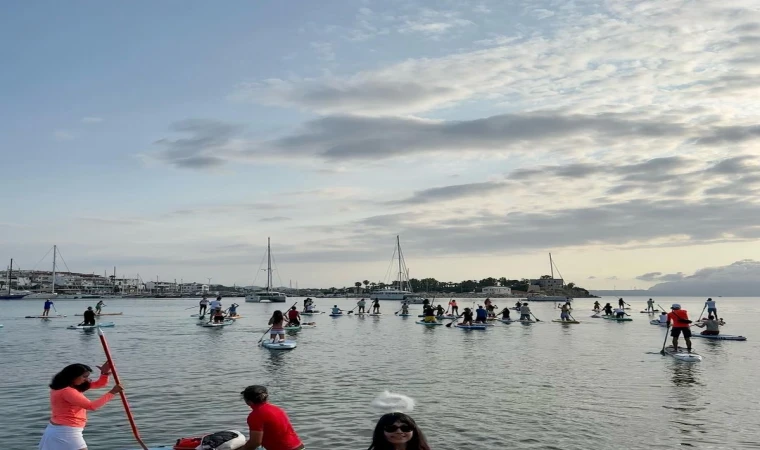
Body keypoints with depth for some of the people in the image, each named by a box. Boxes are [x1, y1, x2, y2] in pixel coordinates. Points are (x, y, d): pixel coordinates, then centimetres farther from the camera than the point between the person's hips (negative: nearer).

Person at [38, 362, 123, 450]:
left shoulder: (72, 386, 10)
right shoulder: (67, 391, -20)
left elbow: (100, 384, 13)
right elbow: (92, 406, -25)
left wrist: (105, 373, -6)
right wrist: (112, 393, -22)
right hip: (67, 432, -11)